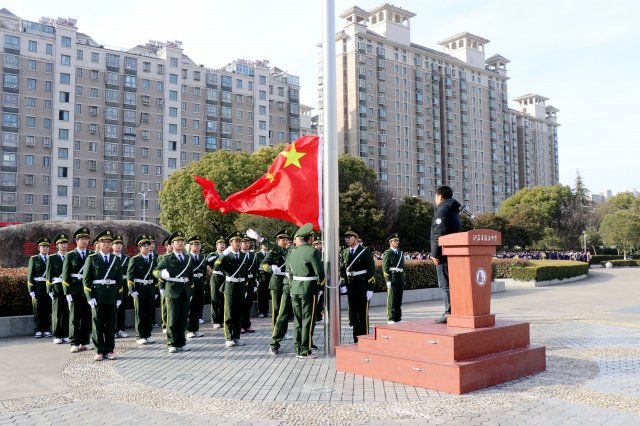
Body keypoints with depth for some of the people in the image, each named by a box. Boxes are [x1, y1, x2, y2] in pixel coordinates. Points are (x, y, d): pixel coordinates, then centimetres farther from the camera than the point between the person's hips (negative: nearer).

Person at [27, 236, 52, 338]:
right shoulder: (33, 259, 7)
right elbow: (30, 276, 3)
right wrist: (32, 292, -4)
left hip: (49, 288, 1)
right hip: (38, 288, -1)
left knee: (48, 310, 2)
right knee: (38, 310, 1)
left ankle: (47, 330, 9)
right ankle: (37, 331, 7)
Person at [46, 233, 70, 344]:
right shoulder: (52, 258, 6)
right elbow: (49, 276, 2)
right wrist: (50, 290, -5)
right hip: (57, 287, -2)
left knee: (67, 312, 3)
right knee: (57, 312, 0)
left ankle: (65, 335, 10)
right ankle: (57, 336, 6)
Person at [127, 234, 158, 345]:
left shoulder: (153, 260, 13)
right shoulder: (134, 260, -2)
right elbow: (129, 276, -7)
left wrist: (156, 291, 12)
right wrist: (132, 290, -15)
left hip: (151, 290, 4)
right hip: (139, 290, -4)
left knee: (150, 314, 7)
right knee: (140, 314, 1)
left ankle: (148, 335, 16)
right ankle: (140, 336, 8)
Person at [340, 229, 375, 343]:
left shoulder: (365, 252, -5)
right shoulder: (345, 253, 10)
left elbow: (371, 270, -8)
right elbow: (342, 270, 13)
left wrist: (370, 289, -13)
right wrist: (343, 285, 0)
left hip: (362, 289, -5)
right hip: (351, 289, 5)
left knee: (363, 315, 0)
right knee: (353, 315, 9)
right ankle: (356, 340, 18)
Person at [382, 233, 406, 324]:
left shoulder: (400, 252, 19)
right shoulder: (387, 253, -2)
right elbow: (385, 268, -7)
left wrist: (404, 278, 15)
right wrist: (388, 280, -14)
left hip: (400, 278, 6)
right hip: (392, 279, -6)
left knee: (399, 299, 9)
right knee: (391, 299, -4)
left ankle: (398, 318, 16)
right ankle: (390, 319, 0)